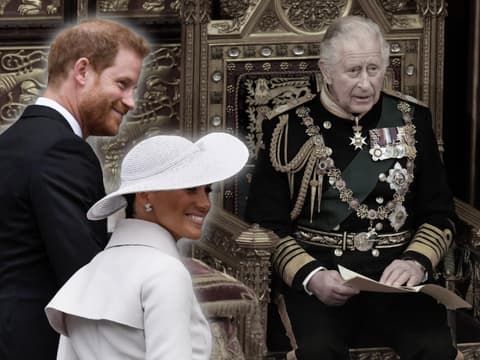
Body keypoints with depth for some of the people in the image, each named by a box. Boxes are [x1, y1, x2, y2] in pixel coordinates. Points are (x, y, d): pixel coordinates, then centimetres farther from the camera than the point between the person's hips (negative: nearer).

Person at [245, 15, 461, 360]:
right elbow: (266, 223, 3)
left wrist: (417, 261, -8)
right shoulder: (289, 127, 4)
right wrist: (310, 276, -14)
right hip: (313, 272, -2)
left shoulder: (412, 119, 11)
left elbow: (439, 213, 13)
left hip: (394, 273, 2)